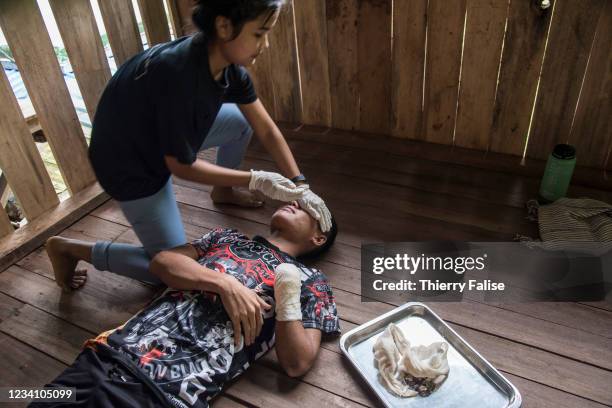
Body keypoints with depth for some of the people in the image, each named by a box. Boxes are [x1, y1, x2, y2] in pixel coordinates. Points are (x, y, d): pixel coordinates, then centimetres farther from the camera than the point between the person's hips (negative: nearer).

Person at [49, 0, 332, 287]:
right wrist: (256, 181, -22)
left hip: (164, 136, 7)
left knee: (242, 120, 6)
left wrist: (300, 186, -6)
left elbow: (266, 129, -4)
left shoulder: (227, 63, -13)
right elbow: (181, 166, -26)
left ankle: (223, 192, 27)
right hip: (129, 164, -7)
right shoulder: (179, 72, -37)